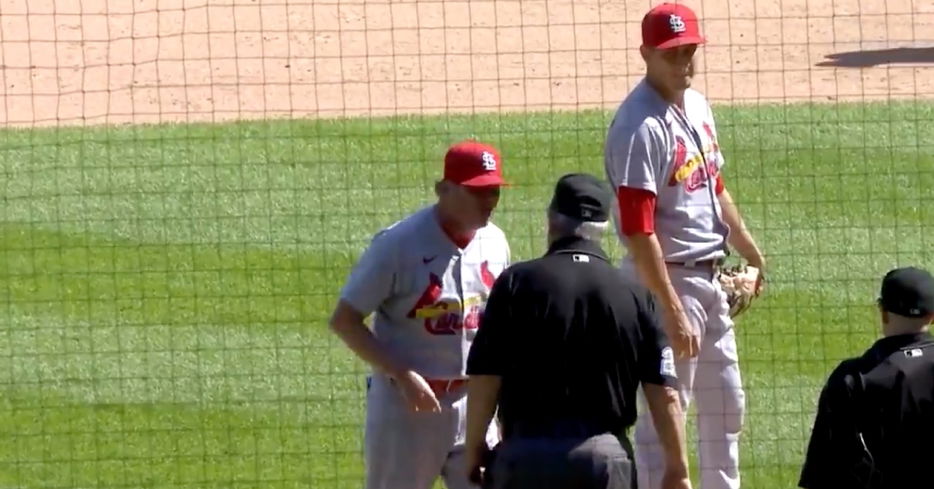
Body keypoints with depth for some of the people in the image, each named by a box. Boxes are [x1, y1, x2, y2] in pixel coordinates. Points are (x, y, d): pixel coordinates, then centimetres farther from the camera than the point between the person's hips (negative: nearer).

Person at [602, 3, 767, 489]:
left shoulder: (696, 105, 8)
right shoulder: (640, 126, -21)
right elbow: (638, 231, -25)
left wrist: (750, 249, 24)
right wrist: (672, 312, -28)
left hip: (711, 278, 10)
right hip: (667, 280, -10)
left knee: (725, 406, 20)